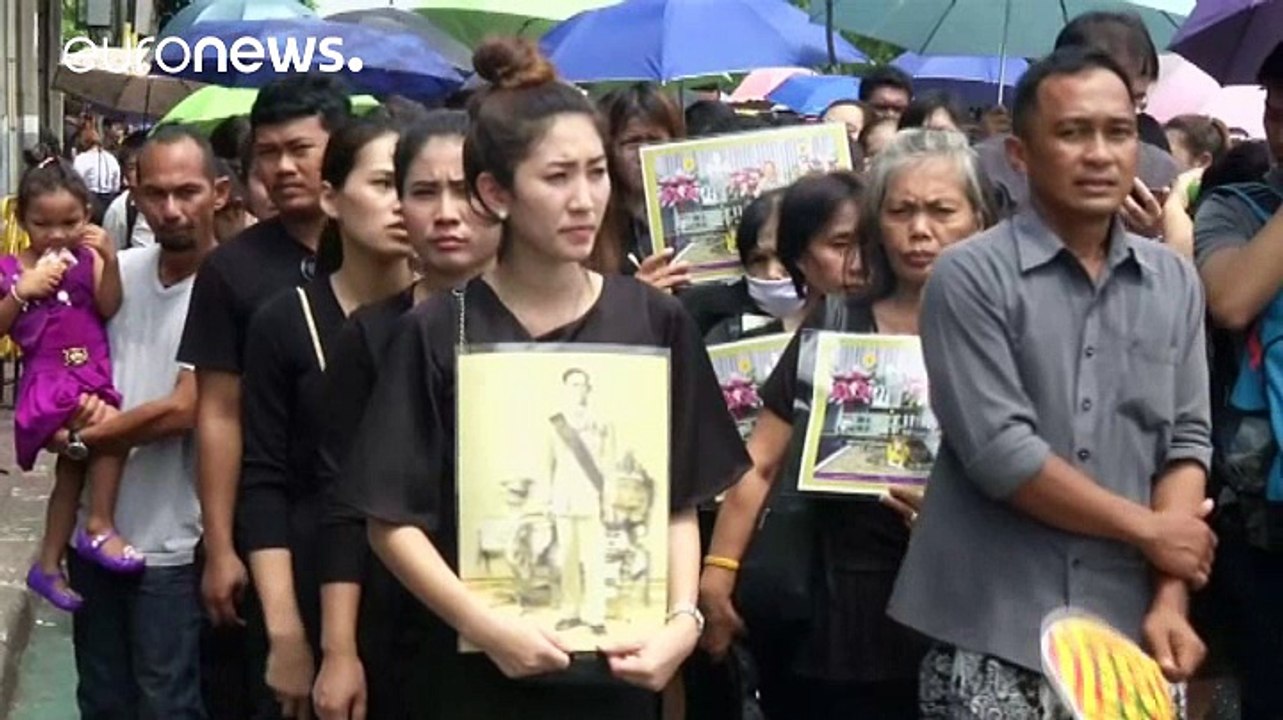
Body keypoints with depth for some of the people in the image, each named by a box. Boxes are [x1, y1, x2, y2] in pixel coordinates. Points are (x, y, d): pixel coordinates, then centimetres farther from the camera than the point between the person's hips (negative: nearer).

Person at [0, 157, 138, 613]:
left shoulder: (87, 260, 4)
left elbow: (109, 308, -8)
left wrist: (110, 260, -21)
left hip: (93, 374, 4)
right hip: (48, 380, -4)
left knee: (75, 464, 3)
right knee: (109, 422, -27)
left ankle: (49, 564, 17)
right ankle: (100, 528, -18)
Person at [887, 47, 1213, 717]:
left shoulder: (1174, 282, 9)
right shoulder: (970, 276, -7)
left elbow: (1185, 442, 6)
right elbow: (999, 451, -14)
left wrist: (1170, 598, -6)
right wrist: (1147, 529, -7)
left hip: (1129, 628, 4)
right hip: (996, 635, -4)